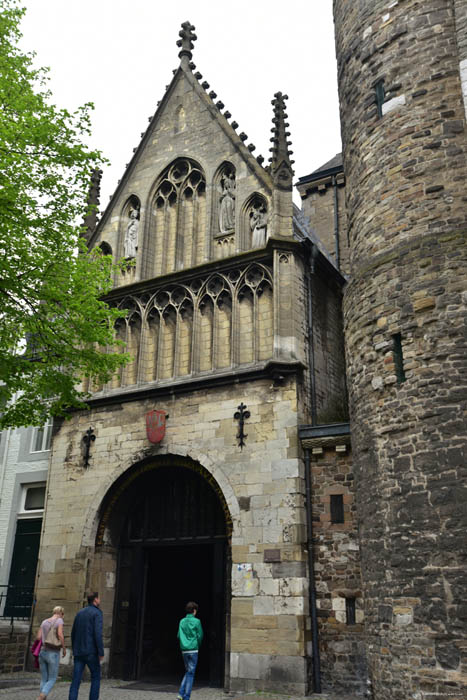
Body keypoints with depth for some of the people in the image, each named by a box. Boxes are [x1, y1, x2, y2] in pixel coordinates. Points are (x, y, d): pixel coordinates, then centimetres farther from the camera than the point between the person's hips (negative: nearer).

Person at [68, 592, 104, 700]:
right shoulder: (97, 613, -7)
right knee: (96, 678, 10)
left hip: (79, 652, 6)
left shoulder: (80, 613, 15)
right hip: (91, 652, -6)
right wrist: (101, 652, -14)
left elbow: (73, 634, 18)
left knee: (76, 680, 0)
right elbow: (98, 634, -18)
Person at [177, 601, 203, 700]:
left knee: (187, 671, 18)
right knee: (191, 673, 2)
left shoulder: (182, 621, 7)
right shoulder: (196, 621, -6)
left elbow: (179, 635, 8)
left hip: (184, 650, 5)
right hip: (193, 650, -5)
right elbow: (200, 636, -4)